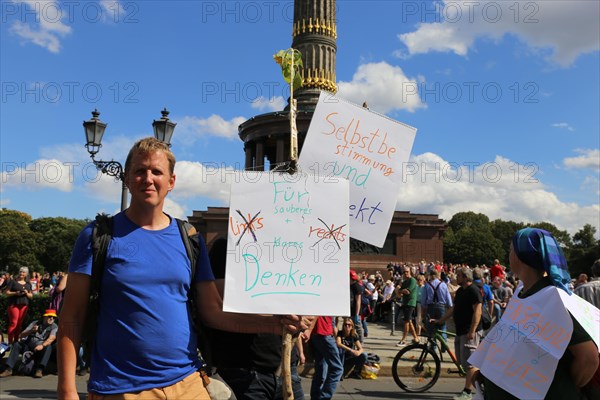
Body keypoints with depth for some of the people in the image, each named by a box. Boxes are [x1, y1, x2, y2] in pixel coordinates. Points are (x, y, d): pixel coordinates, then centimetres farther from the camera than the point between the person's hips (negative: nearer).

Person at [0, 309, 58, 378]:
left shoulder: (54, 326, 2)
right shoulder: (35, 323, 13)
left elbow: (51, 338, -18)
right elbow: (21, 335, 8)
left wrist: (42, 345, -38)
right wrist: (31, 331, -13)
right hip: (29, 344, 4)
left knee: (48, 347, -34)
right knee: (16, 345, -17)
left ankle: (39, 370, -42)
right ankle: (9, 369, -18)